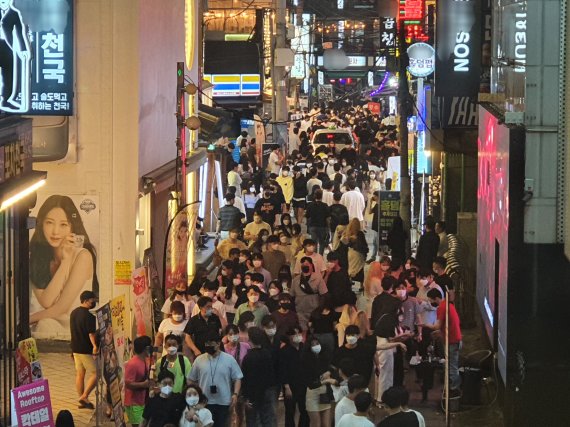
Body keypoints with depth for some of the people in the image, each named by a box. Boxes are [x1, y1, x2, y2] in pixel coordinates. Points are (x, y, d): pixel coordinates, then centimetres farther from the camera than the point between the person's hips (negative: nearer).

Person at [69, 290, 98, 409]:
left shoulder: (73, 313, 10)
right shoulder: (88, 316, -17)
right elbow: (91, 333, -24)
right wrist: (95, 345, -29)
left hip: (76, 349, 9)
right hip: (86, 350, -9)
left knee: (80, 374, 12)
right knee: (96, 373, -2)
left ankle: (82, 401, 16)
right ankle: (84, 397, -7)